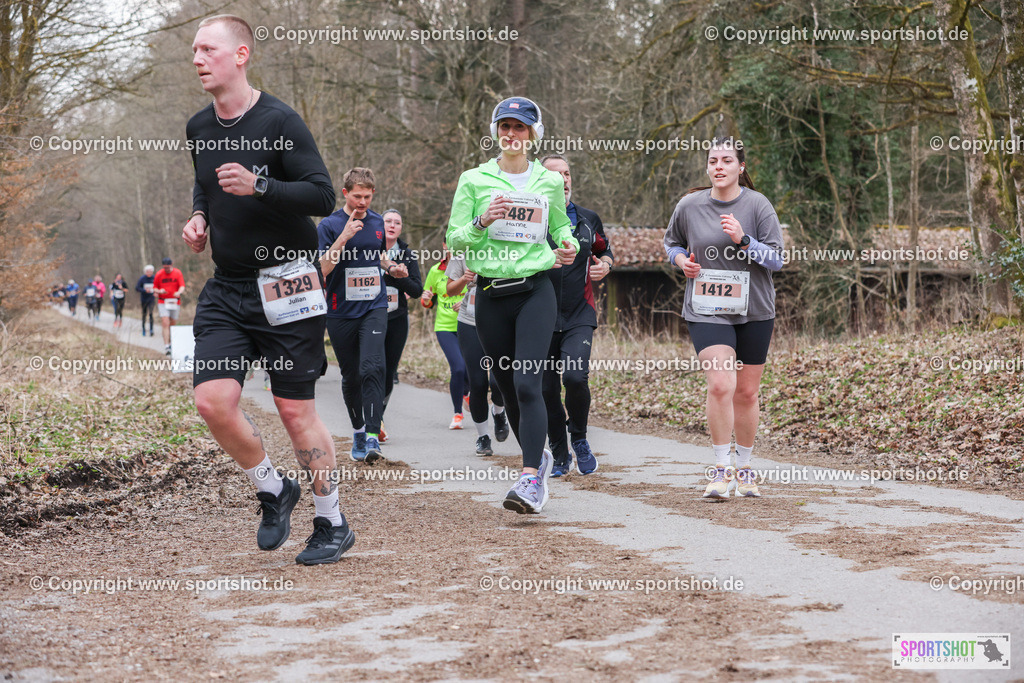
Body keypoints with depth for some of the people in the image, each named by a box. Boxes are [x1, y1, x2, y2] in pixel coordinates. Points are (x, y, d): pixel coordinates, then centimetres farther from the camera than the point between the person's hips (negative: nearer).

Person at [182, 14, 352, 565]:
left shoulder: (278, 121, -12)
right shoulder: (199, 128, 8)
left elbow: (322, 195, -15)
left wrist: (258, 186, -27)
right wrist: (199, 218, 7)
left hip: (285, 287, -5)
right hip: (226, 289, 6)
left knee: (296, 412, 0)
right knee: (213, 401, -9)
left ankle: (333, 524, 18)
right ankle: (274, 492, 16)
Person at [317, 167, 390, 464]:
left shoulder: (378, 222, 9)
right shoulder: (329, 225, -4)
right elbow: (321, 269, -14)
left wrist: (393, 267, 5)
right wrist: (344, 236, -22)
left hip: (374, 308, 1)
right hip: (341, 313, -1)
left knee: (372, 368, -17)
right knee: (351, 376, 8)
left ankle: (373, 437, -20)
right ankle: (358, 432, 26)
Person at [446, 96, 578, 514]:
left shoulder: (549, 182, 8)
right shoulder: (474, 180, 5)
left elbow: (560, 226, 24)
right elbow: (454, 240, 3)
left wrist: (568, 245, 2)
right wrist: (482, 222, -15)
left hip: (535, 291, -2)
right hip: (491, 293, 2)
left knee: (527, 384, -16)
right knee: (508, 390, 9)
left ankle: (530, 480, -21)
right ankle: (539, 457, 32)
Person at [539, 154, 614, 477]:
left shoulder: (589, 220, 9)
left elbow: (604, 250, 27)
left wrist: (605, 265, 4)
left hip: (579, 316, 0)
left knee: (575, 377, -20)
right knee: (547, 389, 3)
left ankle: (579, 438, 7)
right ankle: (560, 457, 21)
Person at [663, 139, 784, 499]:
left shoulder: (757, 205, -3)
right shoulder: (689, 205, 1)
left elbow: (776, 259, -5)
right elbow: (671, 241, 20)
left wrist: (743, 240, -20)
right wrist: (681, 260, -1)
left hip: (753, 311, 1)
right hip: (706, 310, -1)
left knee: (746, 392, 8)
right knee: (720, 384, -19)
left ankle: (744, 469, 25)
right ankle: (721, 469, -9)